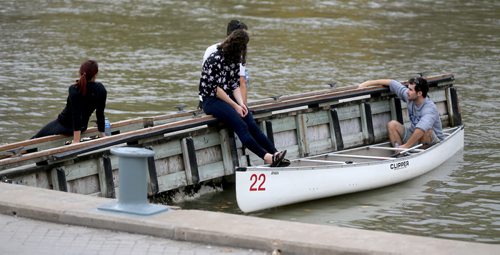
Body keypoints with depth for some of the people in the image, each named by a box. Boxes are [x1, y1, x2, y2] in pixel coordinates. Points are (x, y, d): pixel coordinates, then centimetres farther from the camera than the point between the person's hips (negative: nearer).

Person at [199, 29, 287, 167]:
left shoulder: (234, 59, 11)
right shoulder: (216, 59, -15)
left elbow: (235, 85, 6)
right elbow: (216, 88, -17)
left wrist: (241, 103, -10)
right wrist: (235, 106, -16)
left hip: (227, 97, 7)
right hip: (210, 100, -7)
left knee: (251, 123, -15)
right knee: (239, 123, -26)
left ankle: (274, 154, -25)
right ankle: (266, 156, -33)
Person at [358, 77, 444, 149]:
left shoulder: (430, 108, -29)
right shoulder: (409, 97, -8)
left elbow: (421, 130, -44)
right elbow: (392, 83, 4)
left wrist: (406, 146, -43)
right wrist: (368, 83, 6)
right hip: (414, 136, 7)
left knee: (427, 131, -40)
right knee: (392, 124, -13)